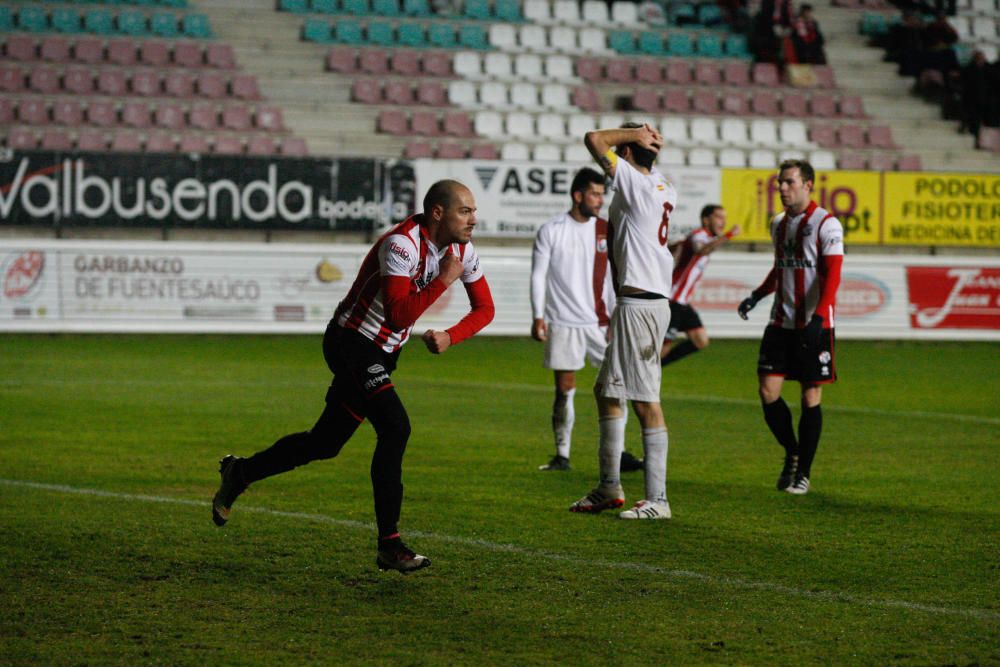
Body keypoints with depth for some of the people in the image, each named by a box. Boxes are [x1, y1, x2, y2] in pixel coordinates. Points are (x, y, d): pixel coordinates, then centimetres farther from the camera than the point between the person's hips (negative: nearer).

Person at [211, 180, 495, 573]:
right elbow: (398, 315, -35)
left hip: (381, 354, 9)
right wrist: (443, 280, -31)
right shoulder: (401, 245, -26)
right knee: (395, 427, -23)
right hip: (352, 344, -9)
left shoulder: (462, 251, -1)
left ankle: (239, 473, 34)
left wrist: (450, 337, -10)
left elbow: (484, 308, 8)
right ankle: (389, 545, -20)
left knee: (324, 443, 13)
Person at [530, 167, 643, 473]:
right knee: (565, 390, 1)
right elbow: (538, 276, 1)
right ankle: (562, 456, 9)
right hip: (563, 322, -2)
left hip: (600, 322, 3)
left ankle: (619, 454, 3)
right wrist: (538, 317, -7)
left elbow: (614, 278, 8)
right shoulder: (551, 231, 0)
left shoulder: (606, 230, 7)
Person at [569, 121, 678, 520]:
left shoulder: (633, 181, -12)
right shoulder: (662, 188, 13)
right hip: (640, 303, 10)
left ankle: (657, 499, -10)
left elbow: (593, 139, -15)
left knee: (645, 399, -10)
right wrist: (647, 141, 18)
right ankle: (610, 488, 20)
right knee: (606, 391, 16)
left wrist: (633, 133, -2)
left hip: (640, 304, -10)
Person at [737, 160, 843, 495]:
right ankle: (791, 452, 19)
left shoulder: (826, 224, -8)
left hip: (814, 326, -6)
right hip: (781, 322, 6)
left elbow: (832, 277, -15)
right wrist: (756, 296, 16)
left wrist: (818, 318, -26)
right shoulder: (779, 223, 13)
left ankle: (803, 473, 9)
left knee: (810, 397, -1)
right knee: (768, 391, -2)